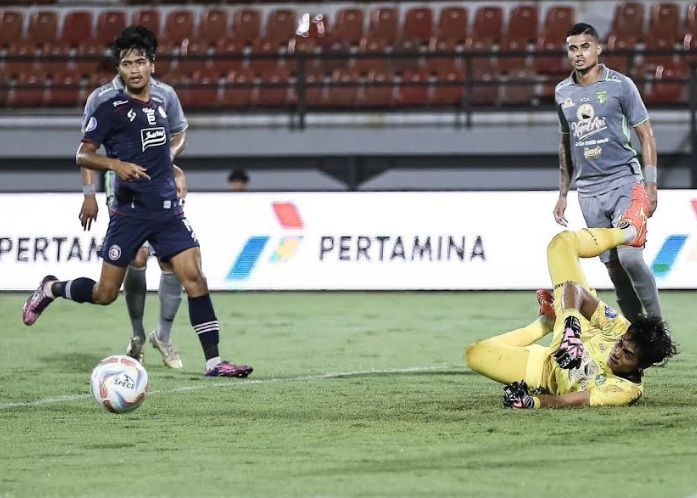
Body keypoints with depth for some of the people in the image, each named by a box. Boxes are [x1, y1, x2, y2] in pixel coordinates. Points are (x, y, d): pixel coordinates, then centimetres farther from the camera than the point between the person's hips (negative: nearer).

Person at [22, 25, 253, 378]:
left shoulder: (160, 106, 13)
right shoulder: (110, 109, -5)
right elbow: (82, 155, -9)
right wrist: (116, 165, -25)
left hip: (167, 210, 4)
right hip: (130, 213, -4)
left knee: (195, 278, -11)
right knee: (105, 294, 2)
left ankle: (213, 361, -12)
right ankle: (52, 288, 31)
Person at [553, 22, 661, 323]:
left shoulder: (620, 85, -3)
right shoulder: (563, 92, 11)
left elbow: (646, 135, -1)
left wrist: (650, 184, -9)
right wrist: (563, 194, 19)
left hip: (623, 182, -4)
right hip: (588, 191, 4)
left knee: (629, 256, -20)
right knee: (613, 266, 3)